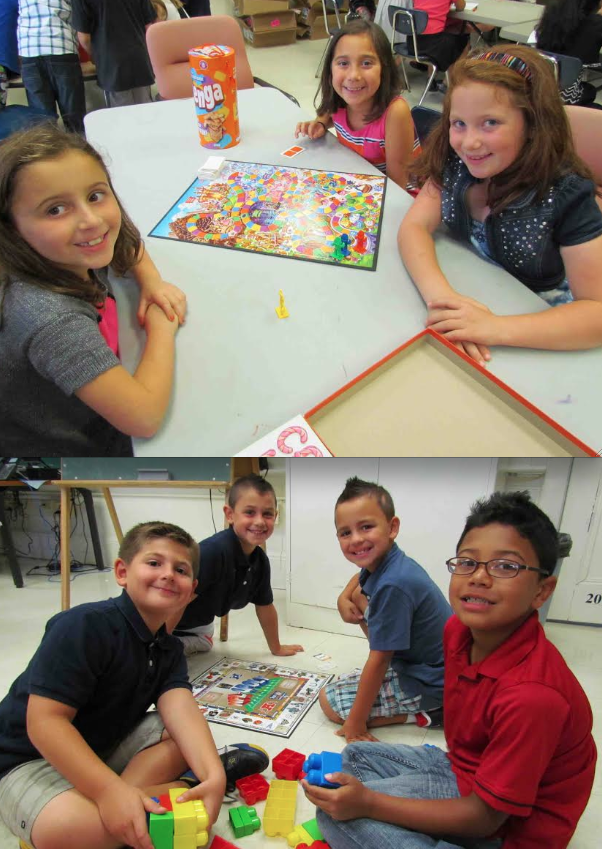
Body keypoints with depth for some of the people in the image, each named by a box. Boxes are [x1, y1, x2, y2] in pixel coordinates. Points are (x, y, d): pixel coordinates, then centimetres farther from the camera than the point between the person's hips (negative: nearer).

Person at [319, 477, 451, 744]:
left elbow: (378, 661, -25)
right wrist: (344, 597, 3)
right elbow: (361, 576, 25)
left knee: (329, 701, -5)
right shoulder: (382, 561, -3)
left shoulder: (392, 586, -31)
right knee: (358, 596, 16)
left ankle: (420, 713, -4)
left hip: (429, 684, -9)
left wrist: (355, 722, -16)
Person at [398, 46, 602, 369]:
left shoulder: (566, 196, -23)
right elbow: (415, 226, -16)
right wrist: (439, 295, -37)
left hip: (535, 334, -5)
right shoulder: (455, 161, -11)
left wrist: (495, 327, -39)